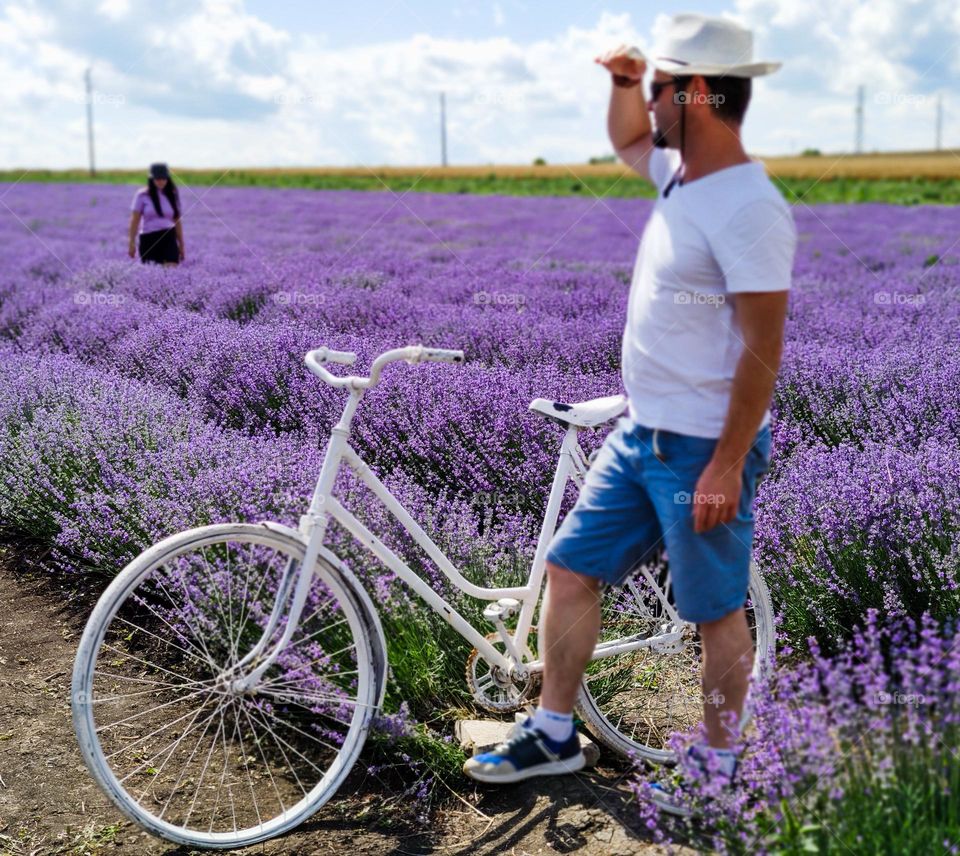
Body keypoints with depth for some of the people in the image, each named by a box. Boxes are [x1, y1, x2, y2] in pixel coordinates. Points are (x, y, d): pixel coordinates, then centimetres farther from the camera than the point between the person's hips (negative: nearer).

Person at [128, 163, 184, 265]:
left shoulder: (172, 195, 9)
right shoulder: (142, 195, 0)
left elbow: (177, 221, 14)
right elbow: (134, 220, -1)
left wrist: (181, 244, 14)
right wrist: (132, 242, -7)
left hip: (168, 238, 1)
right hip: (149, 239, -1)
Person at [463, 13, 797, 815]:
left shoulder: (747, 208, -20)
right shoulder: (681, 173, 7)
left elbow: (763, 351, -21)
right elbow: (628, 140, 30)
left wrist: (726, 466, -21)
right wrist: (626, 81, 9)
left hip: (704, 448, -9)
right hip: (640, 432, 9)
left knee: (716, 611, 7)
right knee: (569, 568, 12)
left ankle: (718, 764, 25)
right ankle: (554, 734, 25)